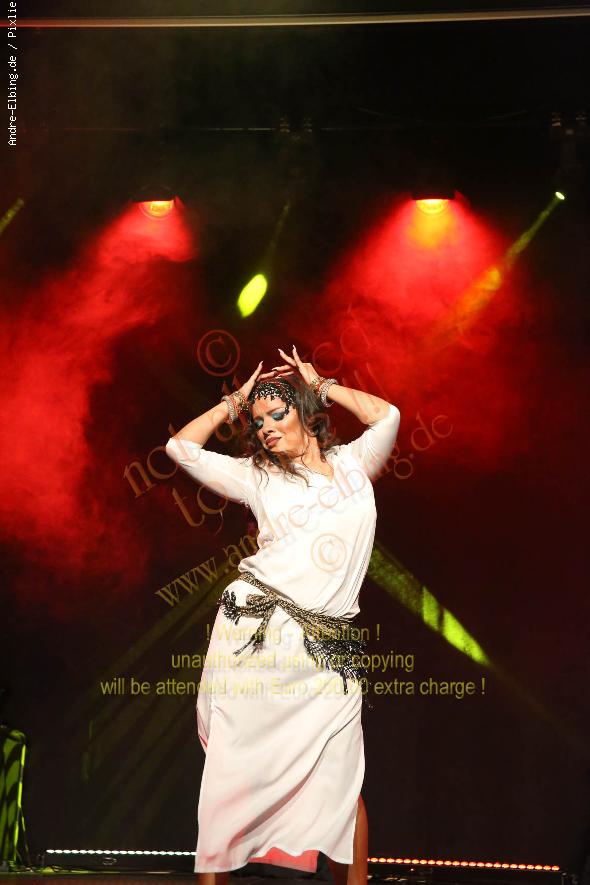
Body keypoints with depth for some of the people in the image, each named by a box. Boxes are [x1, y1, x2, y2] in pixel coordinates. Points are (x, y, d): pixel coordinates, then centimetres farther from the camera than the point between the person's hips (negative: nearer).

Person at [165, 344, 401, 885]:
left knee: (342, 779, -6)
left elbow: (388, 416, 5)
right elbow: (182, 446, 14)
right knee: (234, 770, -2)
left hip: (328, 650, 1)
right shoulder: (257, 476, 13)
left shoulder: (352, 464, 17)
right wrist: (235, 402, 19)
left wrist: (321, 385, 15)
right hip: (253, 631, 0)